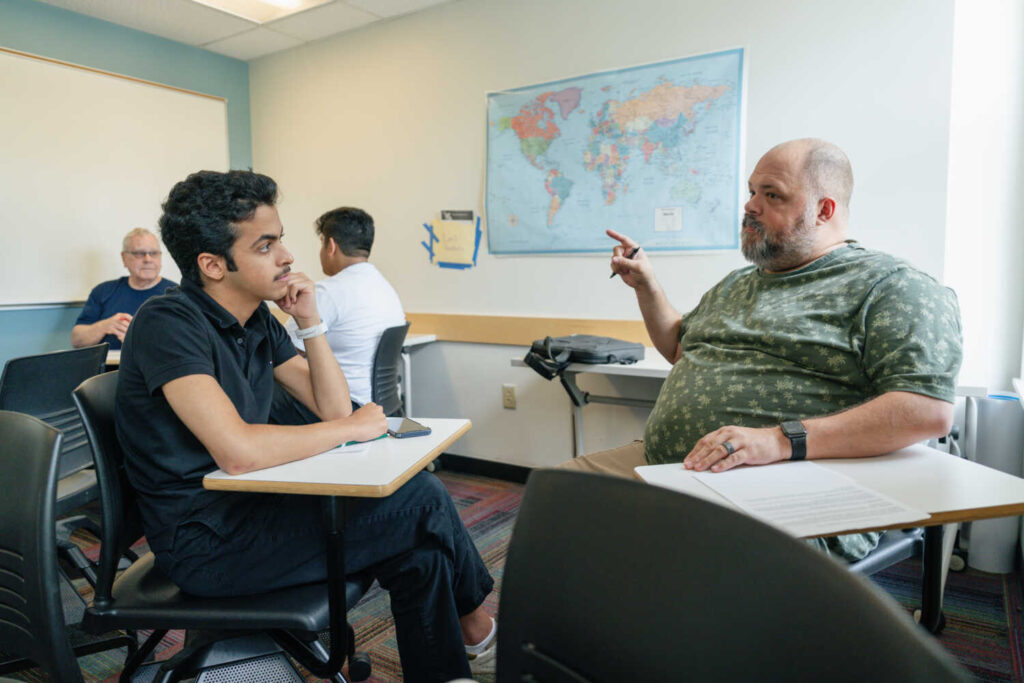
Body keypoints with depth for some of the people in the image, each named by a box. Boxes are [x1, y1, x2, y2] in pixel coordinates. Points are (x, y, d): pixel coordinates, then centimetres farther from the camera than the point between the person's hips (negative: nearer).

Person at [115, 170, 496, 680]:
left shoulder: (259, 320, 4)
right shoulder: (168, 323, -21)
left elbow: (333, 408, 6)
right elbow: (236, 450, -32)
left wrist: (309, 322, -7)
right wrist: (353, 427, -18)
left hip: (247, 506, 8)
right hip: (205, 542, -8)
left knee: (420, 549, -4)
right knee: (422, 501, -10)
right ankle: (473, 620, 18)